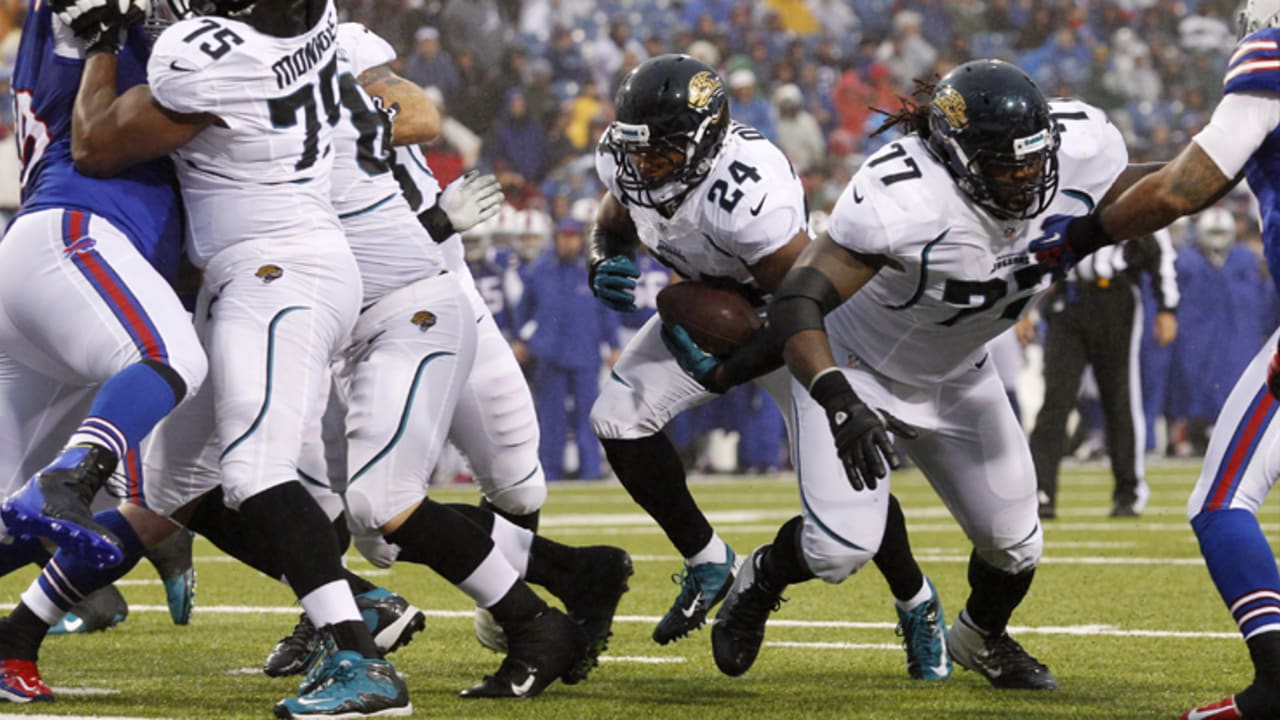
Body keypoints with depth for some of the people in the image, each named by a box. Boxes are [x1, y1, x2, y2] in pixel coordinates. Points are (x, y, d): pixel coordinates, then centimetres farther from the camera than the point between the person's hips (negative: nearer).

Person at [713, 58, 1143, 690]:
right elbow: (797, 302, -42)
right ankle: (762, 579, 18)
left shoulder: (1081, 155, -24)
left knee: (1013, 543, 7)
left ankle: (980, 639, 42)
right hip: (854, 369, -5)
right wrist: (840, 403, -56)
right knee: (842, 548, -18)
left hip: (956, 377, 5)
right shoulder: (903, 200, -41)